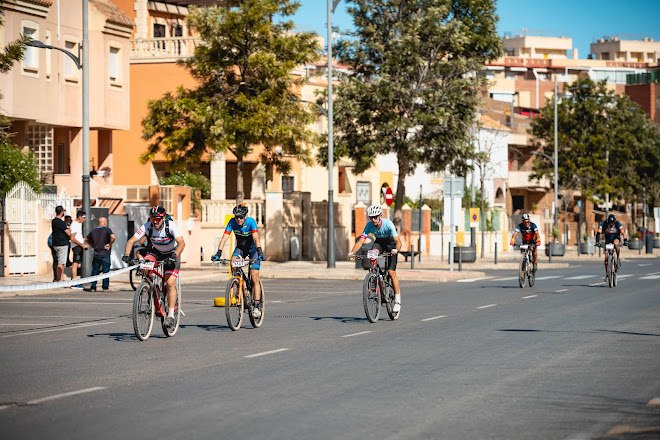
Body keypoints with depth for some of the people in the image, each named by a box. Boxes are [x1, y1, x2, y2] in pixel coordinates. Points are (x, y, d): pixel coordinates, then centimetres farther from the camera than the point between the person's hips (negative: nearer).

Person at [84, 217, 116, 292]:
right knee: (106, 270, 2)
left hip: (96, 253, 5)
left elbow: (86, 239, 20)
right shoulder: (107, 229, -7)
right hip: (105, 252, -4)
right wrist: (109, 245, -11)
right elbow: (113, 237, -23)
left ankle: (93, 287, 8)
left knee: (95, 271, 10)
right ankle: (105, 286, 2)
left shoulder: (93, 230, 10)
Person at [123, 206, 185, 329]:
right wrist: (126, 255, -42)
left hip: (171, 255, -3)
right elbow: (131, 240, -25)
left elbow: (181, 243, -37)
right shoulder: (147, 226, -22)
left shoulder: (171, 226, -28)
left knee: (170, 283, -18)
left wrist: (174, 256, -52)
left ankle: (171, 315, -11)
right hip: (156, 252, 3)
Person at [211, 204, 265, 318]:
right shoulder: (232, 222, -19)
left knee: (254, 278, -14)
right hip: (240, 247, 3)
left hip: (252, 248, -3)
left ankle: (257, 306, -13)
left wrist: (260, 252, -50)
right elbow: (225, 237, -26)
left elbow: (256, 238, -36)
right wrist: (218, 253, -37)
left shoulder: (250, 221, -26)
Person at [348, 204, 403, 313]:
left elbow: (398, 241, -39)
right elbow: (361, 241, -32)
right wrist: (352, 252, -49)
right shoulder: (369, 225, -24)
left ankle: (397, 301, -11)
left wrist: (396, 250, -60)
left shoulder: (388, 224, -32)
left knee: (391, 272, -16)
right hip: (379, 243, 4)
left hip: (391, 245, -4)